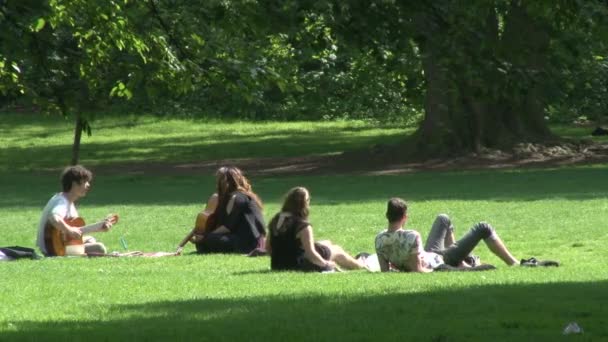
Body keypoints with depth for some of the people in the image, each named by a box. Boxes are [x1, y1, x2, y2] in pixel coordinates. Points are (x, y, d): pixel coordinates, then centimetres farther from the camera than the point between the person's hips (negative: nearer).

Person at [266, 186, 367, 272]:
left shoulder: (275, 221, 0)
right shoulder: (303, 226, -23)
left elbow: (268, 247, 6)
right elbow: (310, 254, -25)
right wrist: (325, 264, -8)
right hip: (298, 265, -8)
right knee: (336, 250, 14)